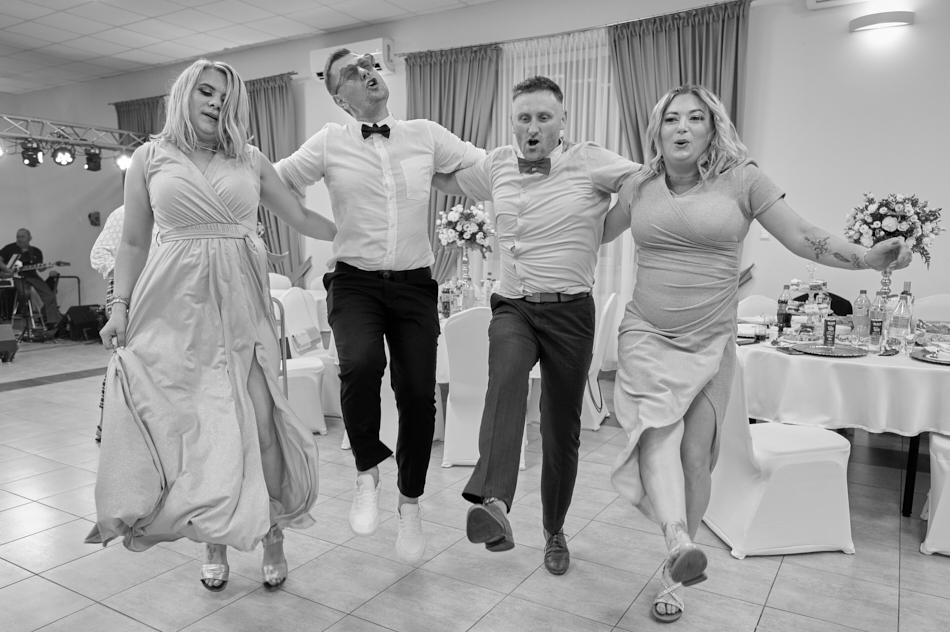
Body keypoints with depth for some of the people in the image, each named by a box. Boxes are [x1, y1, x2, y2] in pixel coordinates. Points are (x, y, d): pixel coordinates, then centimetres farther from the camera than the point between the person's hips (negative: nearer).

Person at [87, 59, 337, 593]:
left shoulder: (251, 161, 10)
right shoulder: (151, 158, 8)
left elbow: (302, 218, 13)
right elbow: (134, 243, 9)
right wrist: (120, 305, 0)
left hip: (242, 303, 0)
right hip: (178, 305, 0)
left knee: (257, 421, -4)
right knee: (191, 424, 2)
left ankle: (271, 534, 17)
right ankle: (214, 542, 22)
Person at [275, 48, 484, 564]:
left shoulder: (426, 135, 7)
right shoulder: (329, 144, 4)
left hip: (414, 284, 2)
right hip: (354, 281, -1)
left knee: (418, 395, -1)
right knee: (360, 364, -29)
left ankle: (410, 503, 25)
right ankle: (367, 471, 1)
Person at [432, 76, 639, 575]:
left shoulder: (591, 163, -4)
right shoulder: (497, 165, 7)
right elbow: (449, 181, 23)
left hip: (570, 311, -1)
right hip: (513, 307, 2)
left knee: (563, 427, 7)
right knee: (506, 376, -34)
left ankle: (554, 532, 29)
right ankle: (492, 502, -44)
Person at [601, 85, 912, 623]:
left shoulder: (741, 180, -3)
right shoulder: (640, 187, 4)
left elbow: (802, 235, -7)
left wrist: (867, 258, -19)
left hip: (711, 342, -1)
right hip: (648, 336, 2)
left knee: (696, 453, 0)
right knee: (657, 426, -24)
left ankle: (674, 577, 15)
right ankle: (680, 542, -34)